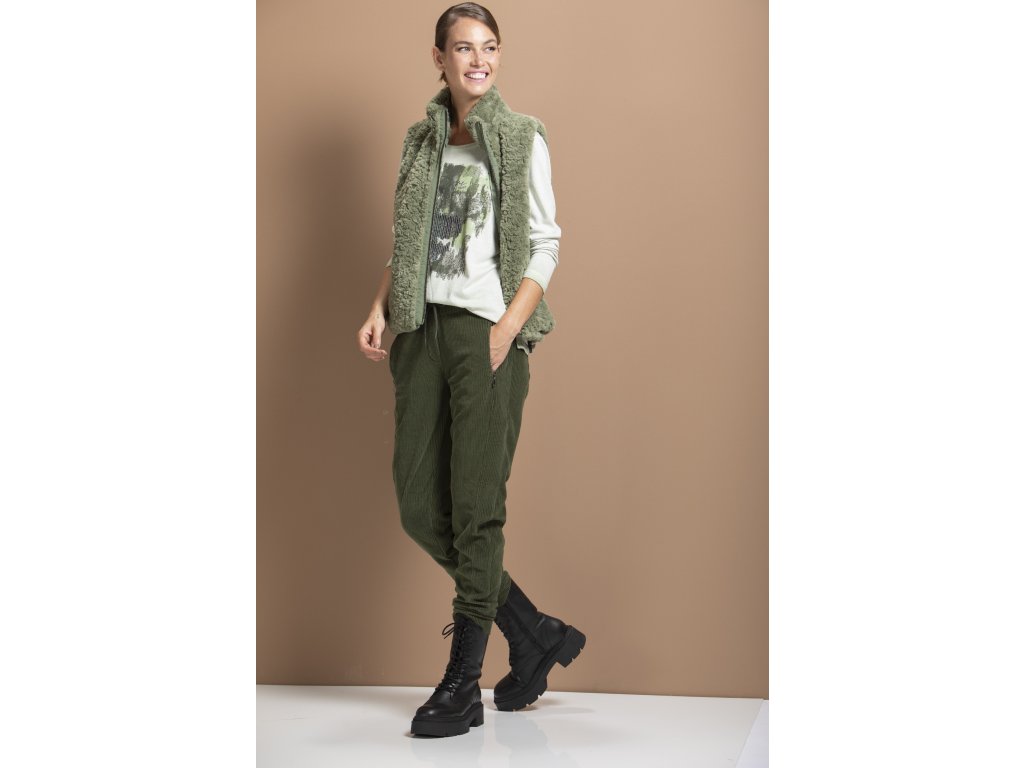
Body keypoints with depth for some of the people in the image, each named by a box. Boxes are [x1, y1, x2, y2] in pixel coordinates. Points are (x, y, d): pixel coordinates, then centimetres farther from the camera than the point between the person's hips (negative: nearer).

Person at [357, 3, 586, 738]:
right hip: (423, 327, 5)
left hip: (487, 329, -5)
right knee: (419, 506, 3)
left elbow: (545, 244, -2)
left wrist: (509, 327, -14)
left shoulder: (523, 137, 2)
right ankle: (537, 635, 19)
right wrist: (381, 307, 3)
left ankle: (463, 685, 7)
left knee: (476, 507, -3)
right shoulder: (421, 140, 15)